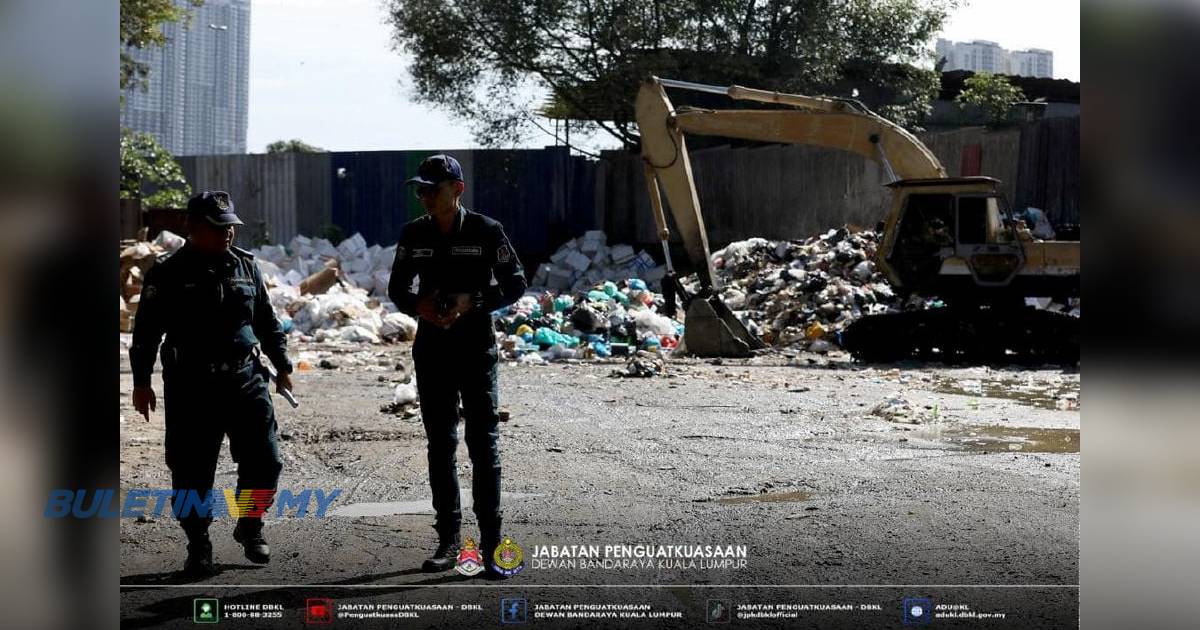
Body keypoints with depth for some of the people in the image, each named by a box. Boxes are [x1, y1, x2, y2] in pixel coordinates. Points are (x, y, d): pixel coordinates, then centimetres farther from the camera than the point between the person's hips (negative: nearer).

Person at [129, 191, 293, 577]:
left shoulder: (245, 265, 9)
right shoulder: (168, 273, -3)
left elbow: (267, 321, 17)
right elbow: (147, 330, -1)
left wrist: (282, 366, 15)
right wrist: (141, 381, -4)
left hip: (245, 380, 3)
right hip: (191, 388, -3)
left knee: (265, 461, 1)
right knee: (192, 473, 1)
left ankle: (250, 527, 24)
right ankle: (198, 546, 17)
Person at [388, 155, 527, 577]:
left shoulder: (486, 231, -6)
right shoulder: (413, 235, 5)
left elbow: (515, 284, -3)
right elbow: (397, 289, 11)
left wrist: (472, 302, -18)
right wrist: (418, 306, -11)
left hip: (477, 351, -4)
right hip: (431, 352, 4)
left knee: (483, 445, -5)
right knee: (440, 447, 9)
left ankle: (491, 542, -2)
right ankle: (448, 541, 17)